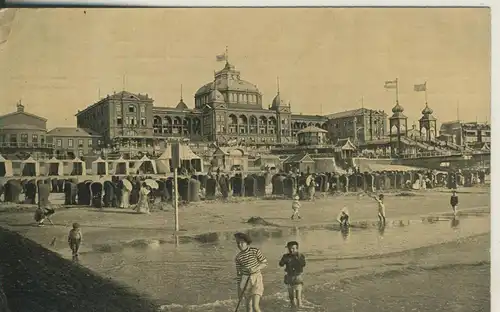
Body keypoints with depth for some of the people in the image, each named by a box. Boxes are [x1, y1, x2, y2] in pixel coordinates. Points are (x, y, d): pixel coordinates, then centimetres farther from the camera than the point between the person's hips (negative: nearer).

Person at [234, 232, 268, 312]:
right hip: (245, 281, 4)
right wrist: (239, 291, 6)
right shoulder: (238, 257, 1)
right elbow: (239, 273, 6)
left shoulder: (255, 251, -9)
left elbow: (265, 263, -2)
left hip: (257, 279, -4)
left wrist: (255, 269, -20)